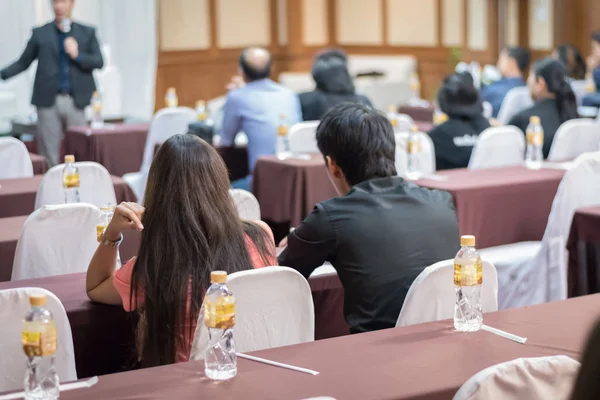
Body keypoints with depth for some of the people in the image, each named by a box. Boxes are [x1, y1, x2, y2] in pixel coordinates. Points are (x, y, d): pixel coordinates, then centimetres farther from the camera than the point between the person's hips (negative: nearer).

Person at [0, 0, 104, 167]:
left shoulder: (87, 32, 9)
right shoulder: (40, 33, 7)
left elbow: (99, 62, 3)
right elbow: (23, 62, 8)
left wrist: (78, 55, -12)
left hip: (76, 101, 0)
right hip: (48, 101, 0)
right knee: (49, 153, 1)